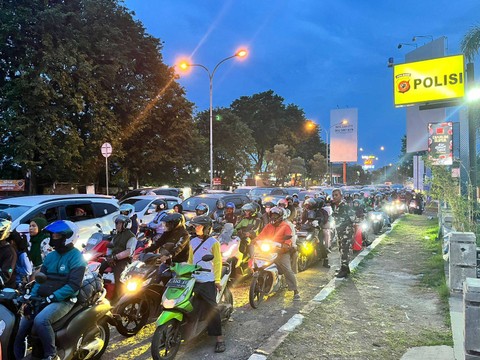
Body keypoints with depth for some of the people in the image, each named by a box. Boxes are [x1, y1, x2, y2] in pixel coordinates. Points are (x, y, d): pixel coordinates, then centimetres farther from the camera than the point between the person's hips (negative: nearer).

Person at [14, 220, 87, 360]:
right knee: (19, 329, 0)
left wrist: (52, 297, -22)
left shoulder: (76, 257, -10)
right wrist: (31, 297, 0)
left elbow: (74, 285, -17)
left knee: (40, 320, -32)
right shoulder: (50, 256, 14)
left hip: (63, 301, -8)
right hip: (41, 300, 8)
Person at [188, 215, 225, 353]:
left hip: (208, 281, -6)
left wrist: (217, 281, -11)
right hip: (194, 280, 6)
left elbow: (218, 262, -5)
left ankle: (220, 339, -2)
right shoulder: (193, 241, 13)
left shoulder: (213, 242, -3)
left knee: (211, 309, -9)